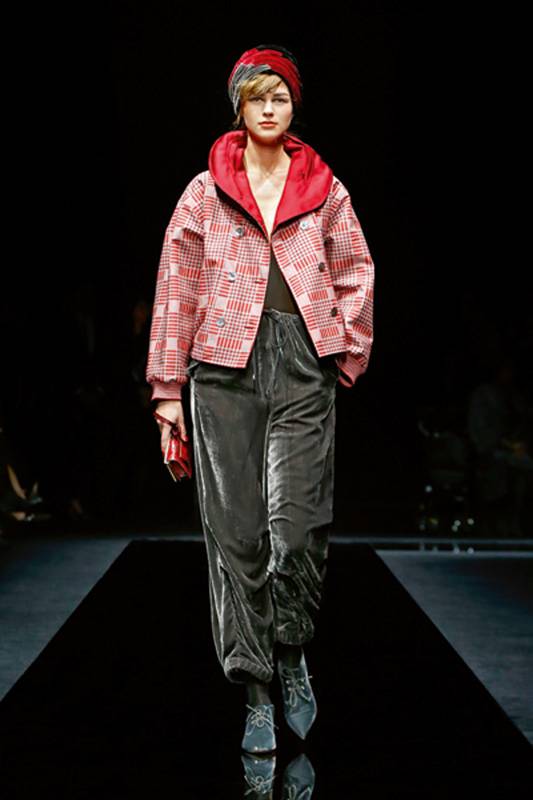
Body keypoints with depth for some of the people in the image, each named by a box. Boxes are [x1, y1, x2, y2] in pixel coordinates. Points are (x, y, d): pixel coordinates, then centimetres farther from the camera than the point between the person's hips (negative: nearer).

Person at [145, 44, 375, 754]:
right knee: (236, 530, -2)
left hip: (305, 363, 0)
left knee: (298, 524, -10)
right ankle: (256, 690, 6)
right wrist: (168, 389, 6)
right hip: (227, 363, 0)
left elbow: (357, 274, 16)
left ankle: (293, 655, 16)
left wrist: (348, 354, 5)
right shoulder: (205, 191, 12)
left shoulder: (324, 189, 14)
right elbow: (177, 290, 10)